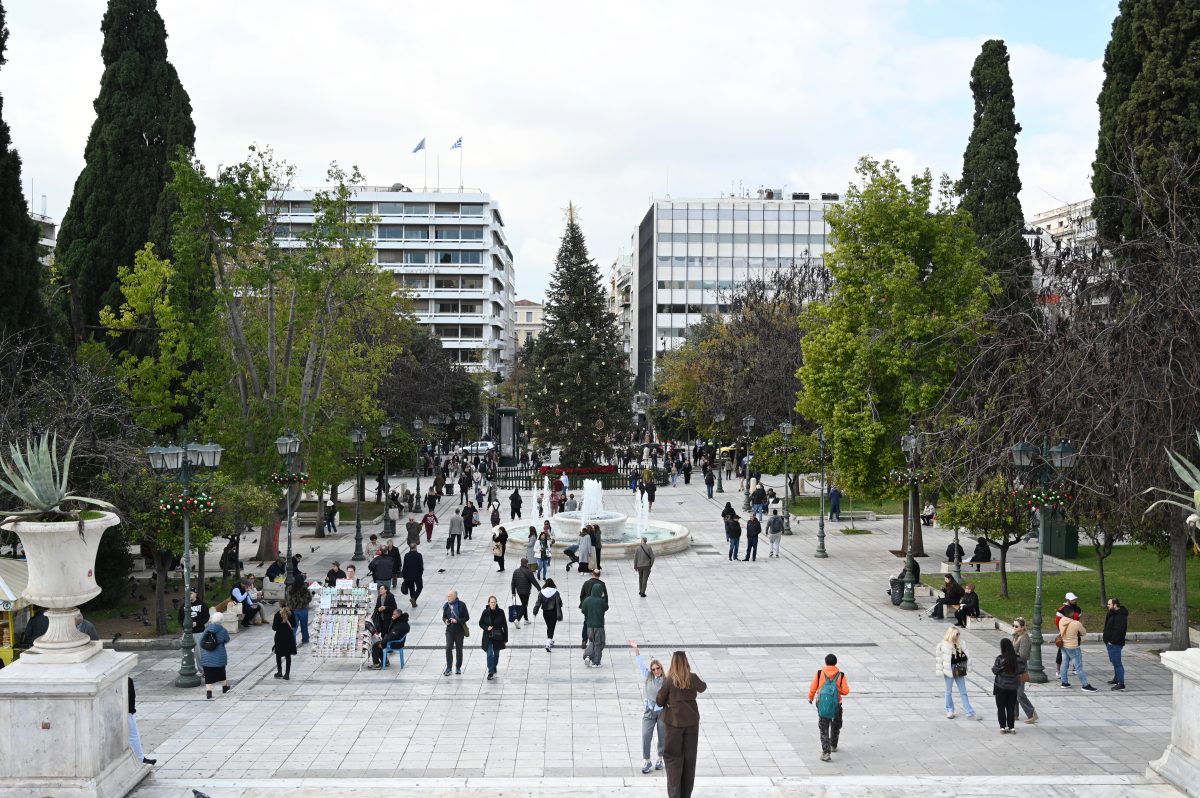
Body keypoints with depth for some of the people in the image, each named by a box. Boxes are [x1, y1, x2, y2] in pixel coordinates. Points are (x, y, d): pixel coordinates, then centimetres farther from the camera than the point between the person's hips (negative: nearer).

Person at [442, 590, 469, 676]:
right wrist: (445, 621, -9)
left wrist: (457, 620, -20)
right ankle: (448, 668, -7)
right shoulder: (446, 606, 2)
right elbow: (444, 617, 14)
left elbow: (467, 617, -7)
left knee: (459, 649, 7)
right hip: (449, 630, 2)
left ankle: (458, 667, 21)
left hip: (459, 630, -2)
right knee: (448, 648, -11)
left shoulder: (461, 605, -8)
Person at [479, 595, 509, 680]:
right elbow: (481, 623, 4)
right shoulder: (485, 612, -7)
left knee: (496, 654, 15)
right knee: (489, 654, -10)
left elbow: (504, 625, -2)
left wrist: (505, 638, -3)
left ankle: (494, 669, 37)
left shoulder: (500, 612, -8)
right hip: (488, 637, -1)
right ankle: (491, 672, -7)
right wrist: (487, 628, -16)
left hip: (498, 637, 1)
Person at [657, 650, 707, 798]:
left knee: (673, 758, 6)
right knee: (689, 758, 13)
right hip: (692, 721, 3)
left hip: (674, 722, -3)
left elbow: (659, 702, -7)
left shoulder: (669, 681, -15)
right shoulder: (693, 678, -5)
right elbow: (702, 688, 17)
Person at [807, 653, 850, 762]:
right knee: (835, 726, 25)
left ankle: (826, 752, -10)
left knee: (824, 730, 2)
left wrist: (810, 698, 15)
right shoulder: (840, 675, -6)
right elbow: (846, 691, -8)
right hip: (836, 705, 1)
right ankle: (833, 746, 42)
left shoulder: (819, 673, -6)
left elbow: (813, 688, -4)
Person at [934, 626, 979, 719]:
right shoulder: (943, 645, -12)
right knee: (949, 691, 11)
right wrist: (940, 672, -10)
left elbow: (964, 657, 8)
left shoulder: (960, 644, 2)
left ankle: (970, 713, 9)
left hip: (959, 672, 4)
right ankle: (950, 711, 26)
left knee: (963, 692, 8)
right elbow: (939, 659, -9)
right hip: (949, 671, -4)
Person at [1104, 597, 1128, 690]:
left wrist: (1112, 641, -23)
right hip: (1111, 643, 11)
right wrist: (1107, 640, 16)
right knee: (1115, 662, 21)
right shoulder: (1113, 614, 14)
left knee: (1117, 663, -9)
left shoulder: (1120, 616, -20)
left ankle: (1121, 684, -8)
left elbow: (1119, 631, -27)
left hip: (1115, 644, -11)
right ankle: (1116, 679, 34)